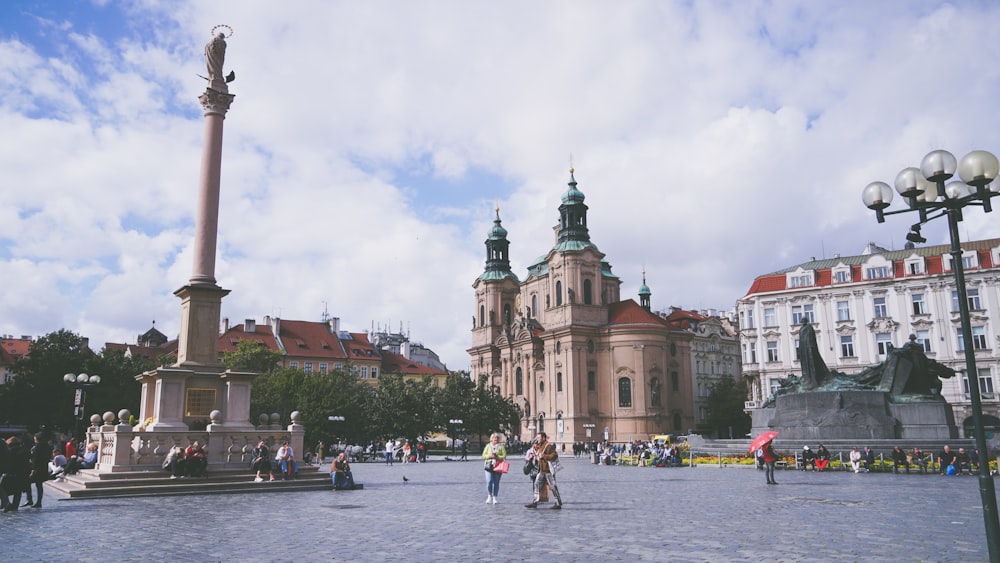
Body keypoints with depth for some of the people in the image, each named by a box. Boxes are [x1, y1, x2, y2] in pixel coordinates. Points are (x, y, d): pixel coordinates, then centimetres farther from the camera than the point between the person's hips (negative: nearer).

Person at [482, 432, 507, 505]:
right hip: (489, 466, 0)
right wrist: (490, 456, -10)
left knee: (496, 482, 1)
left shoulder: (501, 446, 8)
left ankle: (494, 497, 11)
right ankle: (489, 496, 6)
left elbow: (504, 456, 1)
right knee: (489, 481, -11)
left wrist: (497, 457, -14)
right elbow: (484, 455, 8)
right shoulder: (488, 446, 11)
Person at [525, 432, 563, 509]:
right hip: (542, 470, 10)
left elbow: (555, 455, -23)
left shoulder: (548, 446, -15)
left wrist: (544, 456, -24)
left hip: (548, 470, -10)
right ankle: (534, 502, 15)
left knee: (552, 486, -3)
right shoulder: (539, 446, 14)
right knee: (536, 484, 9)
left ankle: (558, 503, 7)